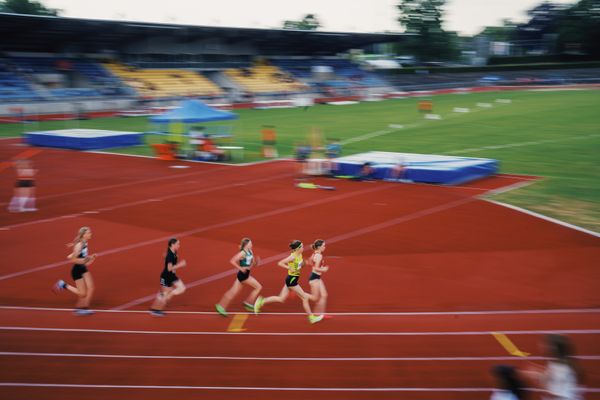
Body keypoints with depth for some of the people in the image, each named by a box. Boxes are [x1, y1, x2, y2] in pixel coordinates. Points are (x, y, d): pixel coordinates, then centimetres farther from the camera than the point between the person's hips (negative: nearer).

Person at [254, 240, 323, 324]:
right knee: (305, 297, -1)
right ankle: (311, 317, 10)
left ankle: (261, 301, 18)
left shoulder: (300, 255, 5)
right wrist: (290, 268, -25)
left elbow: (301, 264, 22)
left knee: (281, 299, 14)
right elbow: (280, 263, -20)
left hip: (292, 279, 9)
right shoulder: (293, 257, -20)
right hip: (291, 280, -9)